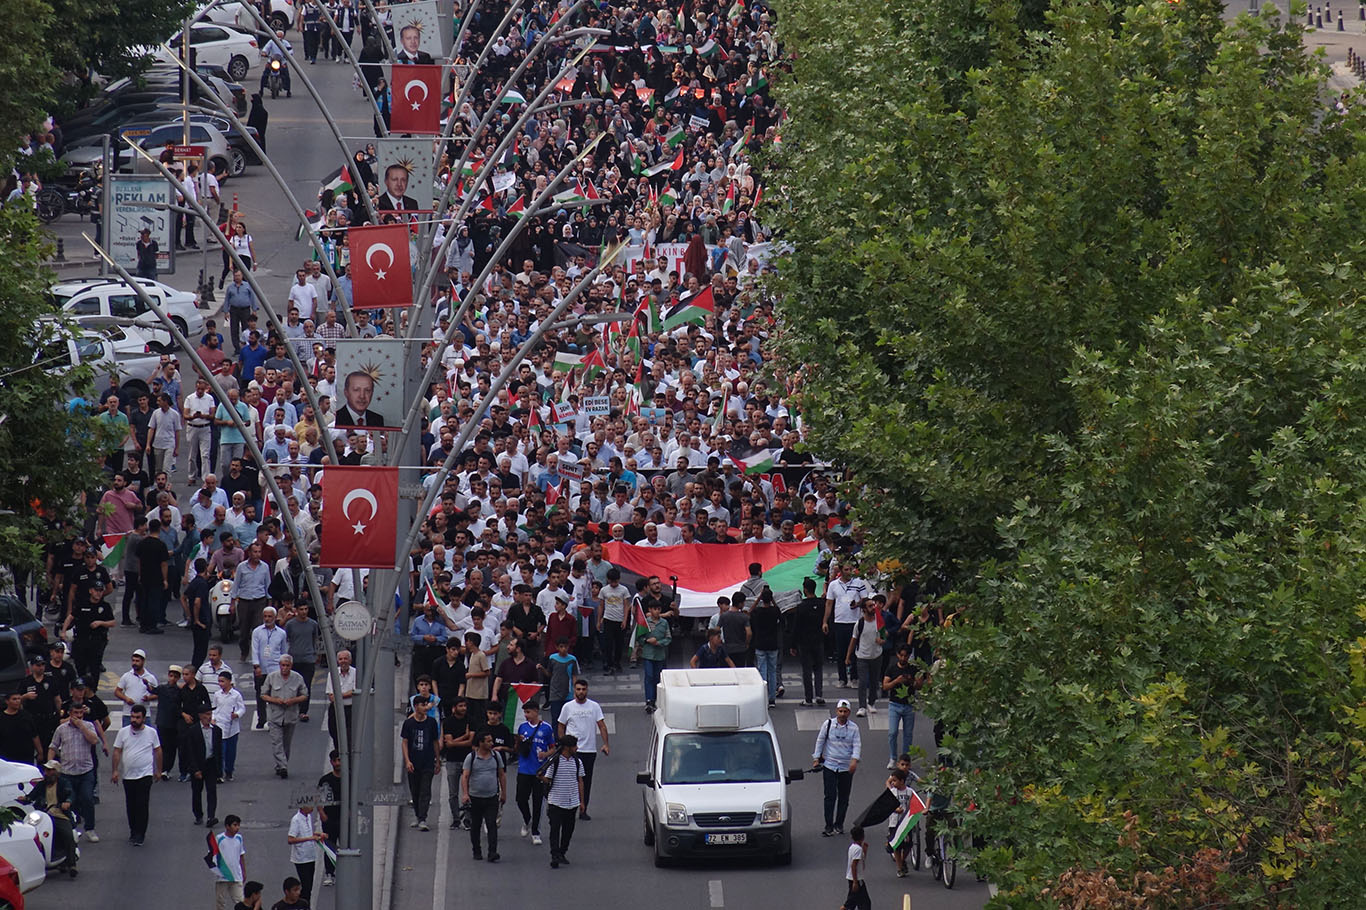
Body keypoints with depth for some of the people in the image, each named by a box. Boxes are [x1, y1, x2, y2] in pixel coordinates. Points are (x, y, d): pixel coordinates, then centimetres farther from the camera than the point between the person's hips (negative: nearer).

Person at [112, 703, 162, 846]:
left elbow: (158, 751, 9)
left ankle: (140, 835, -7)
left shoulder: (151, 733, 0)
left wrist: (158, 770, 10)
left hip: (145, 775, -3)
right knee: (131, 806, 9)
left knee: (142, 805, -10)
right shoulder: (123, 732, 2)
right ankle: (133, 832, 22)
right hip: (128, 775, 3)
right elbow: (117, 752, 4)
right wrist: (115, 771, -3)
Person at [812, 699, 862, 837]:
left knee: (844, 798, 7)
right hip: (829, 766, -1)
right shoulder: (828, 724, 0)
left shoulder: (853, 727, 1)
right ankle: (828, 826, -5)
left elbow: (857, 745, -3)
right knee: (830, 796, -8)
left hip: (847, 768, 1)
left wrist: (854, 760, -19)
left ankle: (839, 824, 20)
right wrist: (816, 758, 3)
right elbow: (820, 741, 7)